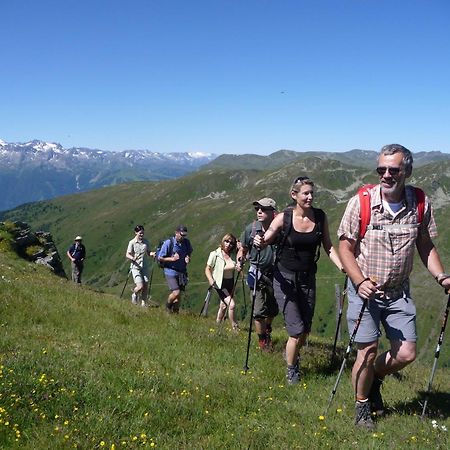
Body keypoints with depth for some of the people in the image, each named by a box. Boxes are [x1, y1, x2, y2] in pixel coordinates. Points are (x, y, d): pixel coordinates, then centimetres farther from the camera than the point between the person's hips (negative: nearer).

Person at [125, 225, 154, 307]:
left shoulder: (146, 242, 5)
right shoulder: (132, 242, -6)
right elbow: (127, 254, -5)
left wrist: (152, 254, -9)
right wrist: (133, 258, -26)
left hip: (145, 266, 4)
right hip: (136, 267, -4)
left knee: (146, 286, 4)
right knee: (140, 286, -13)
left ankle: (144, 303, 19)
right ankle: (134, 294, 22)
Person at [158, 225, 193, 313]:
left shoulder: (186, 242, 2)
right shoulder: (168, 243, -12)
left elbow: (189, 253, 21)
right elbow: (160, 258, -7)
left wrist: (188, 258, -2)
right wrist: (172, 258, -21)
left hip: (182, 272, 5)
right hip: (170, 271, -5)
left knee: (179, 295, 6)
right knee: (176, 292, -15)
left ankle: (175, 312, 23)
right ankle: (168, 306, 14)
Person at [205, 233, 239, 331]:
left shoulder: (233, 255, -2)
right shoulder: (215, 254, -13)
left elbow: (233, 270, 10)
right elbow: (207, 269, -8)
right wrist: (211, 280, -24)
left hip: (230, 283, 5)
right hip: (220, 284, -5)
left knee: (223, 306, 14)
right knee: (231, 305, -16)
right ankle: (234, 328, -5)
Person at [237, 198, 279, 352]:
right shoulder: (251, 228, -8)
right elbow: (243, 249, 4)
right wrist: (240, 261, -14)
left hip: (276, 274, 1)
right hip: (258, 274, -1)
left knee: (273, 310, 16)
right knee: (259, 311, -5)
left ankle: (267, 330, 48)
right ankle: (262, 341, 18)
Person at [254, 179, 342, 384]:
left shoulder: (320, 217, -3)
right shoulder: (283, 218, -12)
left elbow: (328, 247, 5)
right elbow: (264, 241, -5)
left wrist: (343, 267, -7)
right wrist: (259, 242, -28)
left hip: (307, 278, 4)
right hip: (285, 278, -4)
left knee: (306, 329, 12)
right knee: (297, 330, -9)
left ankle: (293, 354, 44)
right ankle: (291, 371, 15)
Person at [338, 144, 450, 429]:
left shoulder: (421, 204, -4)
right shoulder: (361, 202, -14)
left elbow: (426, 246, 9)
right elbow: (346, 248, -9)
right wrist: (360, 282, -22)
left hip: (399, 292, 3)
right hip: (364, 290, -3)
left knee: (406, 354, 3)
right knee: (368, 352, -1)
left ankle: (375, 377, 36)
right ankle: (362, 407, 24)